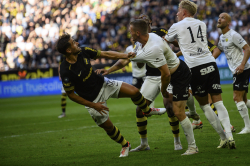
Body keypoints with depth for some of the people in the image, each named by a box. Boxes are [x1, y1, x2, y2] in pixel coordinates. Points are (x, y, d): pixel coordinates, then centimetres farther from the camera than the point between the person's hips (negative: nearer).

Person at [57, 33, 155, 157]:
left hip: (103, 84, 5)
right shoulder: (66, 71, -30)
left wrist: (126, 56, -6)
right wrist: (93, 105, -17)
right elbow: (71, 95, -18)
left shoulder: (83, 52, -14)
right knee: (108, 126, 5)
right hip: (92, 99, -4)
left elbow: (106, 54, 0)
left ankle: (147, 110, 24)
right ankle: (125, 145, 34)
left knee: (134, 91, -8)